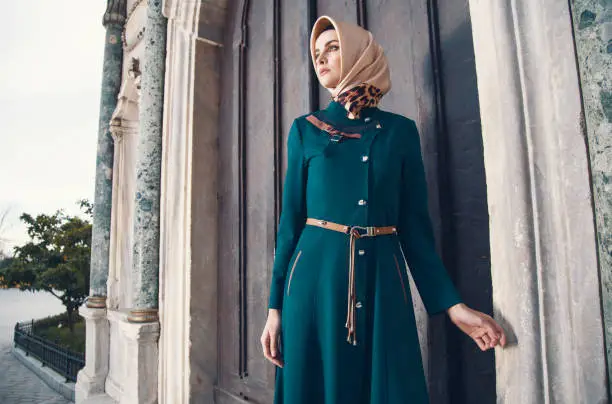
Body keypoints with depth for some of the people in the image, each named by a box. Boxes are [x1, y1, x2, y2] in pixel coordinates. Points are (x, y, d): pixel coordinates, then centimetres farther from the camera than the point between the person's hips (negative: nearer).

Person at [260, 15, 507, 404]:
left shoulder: (400, 130, 7)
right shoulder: (305, 129, 8)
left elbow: (415, 222, 7)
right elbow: (292, 218, 4)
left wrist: (452, 303, 2)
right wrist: (275, 305, 1)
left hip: (382, 280, 0)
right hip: (316, 277, 0)